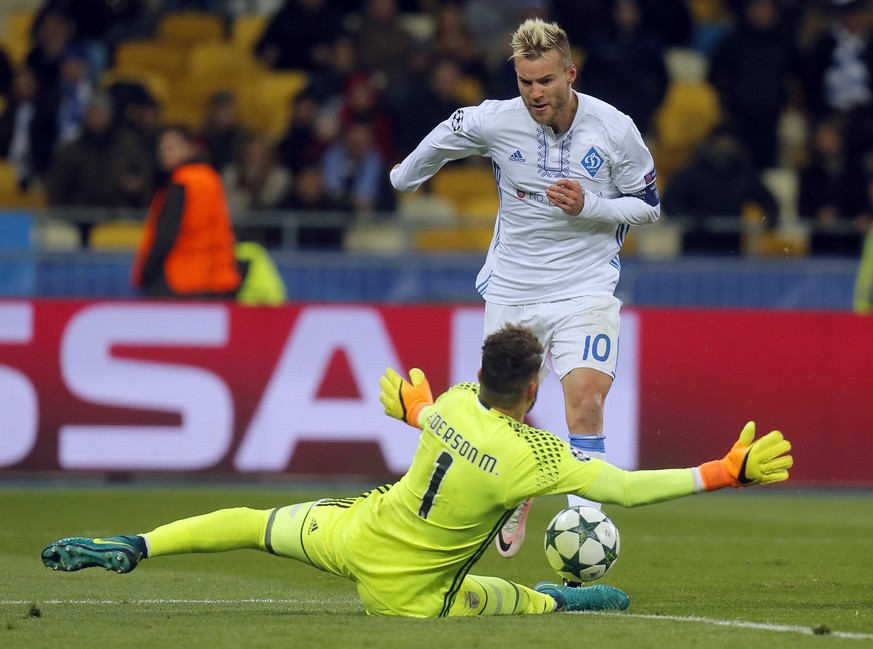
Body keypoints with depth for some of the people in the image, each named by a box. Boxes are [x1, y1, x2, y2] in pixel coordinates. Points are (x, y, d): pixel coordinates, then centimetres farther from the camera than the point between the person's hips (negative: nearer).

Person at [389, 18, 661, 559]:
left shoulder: (615, 129, -12)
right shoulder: (493, 121, -10)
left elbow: (649, 205, 0)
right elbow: (442, 140, 13)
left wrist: (588, 205, -18)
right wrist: (405, 177, 32)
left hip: (585, 287, -2)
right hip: (511, 288, 2)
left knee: (585, 401, -21)